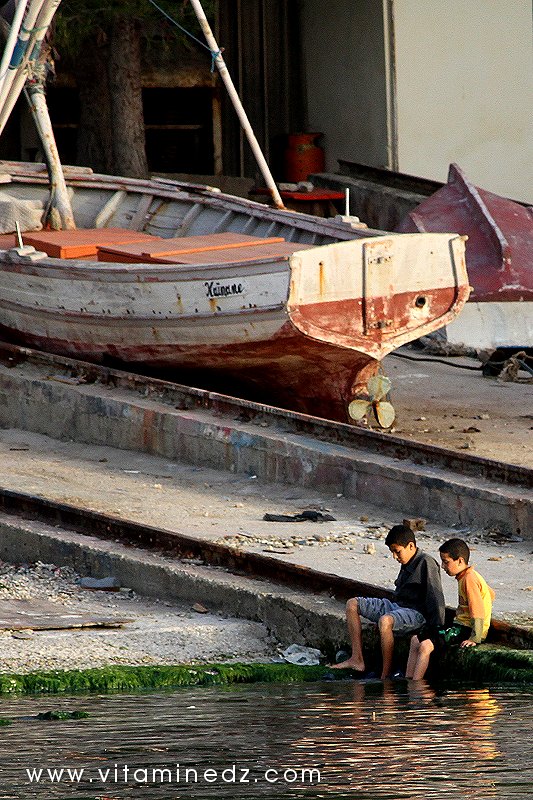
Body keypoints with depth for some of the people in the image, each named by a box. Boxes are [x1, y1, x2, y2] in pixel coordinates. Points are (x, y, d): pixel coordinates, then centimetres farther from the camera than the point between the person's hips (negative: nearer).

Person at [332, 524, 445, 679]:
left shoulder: (426, 563, -12)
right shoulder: (406, 565, 16)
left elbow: (435, 597, -17)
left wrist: (437, 629, -22)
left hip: (417, 613, -10)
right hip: (396, 606, 10)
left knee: (385, 620, -41)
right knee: (353, 604, 5)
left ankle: (386, 675, -36)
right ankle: (357, 659, -5)